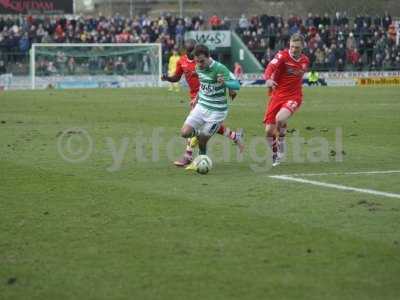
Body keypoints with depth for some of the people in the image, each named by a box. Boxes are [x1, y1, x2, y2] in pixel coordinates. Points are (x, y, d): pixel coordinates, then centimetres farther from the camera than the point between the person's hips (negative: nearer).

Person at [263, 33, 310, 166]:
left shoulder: (305, 61, 4)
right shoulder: (283, 55, -10)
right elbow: (271, 67, -28)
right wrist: (268, 79, -46)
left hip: (293, 97, 0)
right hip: (277, 96, 0)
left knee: (280, 118, -30)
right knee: (269, 131, -3)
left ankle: (281, 148, -6)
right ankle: (275, 155, 25)